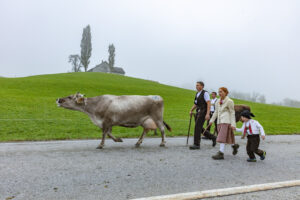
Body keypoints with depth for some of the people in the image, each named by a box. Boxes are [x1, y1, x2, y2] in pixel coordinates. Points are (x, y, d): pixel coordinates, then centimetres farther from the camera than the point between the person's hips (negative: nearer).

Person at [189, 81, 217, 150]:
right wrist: (191, 111, 9)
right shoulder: (197, 94, 17)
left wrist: (208, 114, -26)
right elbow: (195, 104, 23)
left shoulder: (205, 93, -9)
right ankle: (213, 137, 25)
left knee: (197, 127, -13)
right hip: (198, 112, 9)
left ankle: (196, 144, -7)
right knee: (200, 129, 9)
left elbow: (209, 104, -17)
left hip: (203, 112, -9)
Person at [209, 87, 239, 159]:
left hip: (226, 121, -7)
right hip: (220, 121, 7)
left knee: (222, 137, -13)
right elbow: (216, 112, 18)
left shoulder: (229, 101, -6)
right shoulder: (218, 101, 12)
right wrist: (212, 120, 12)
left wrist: (233, 124, -12)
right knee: (226, 136, 14)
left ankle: (221, 153, -12)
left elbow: (232, 113, -7)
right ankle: (234, 145, 39)